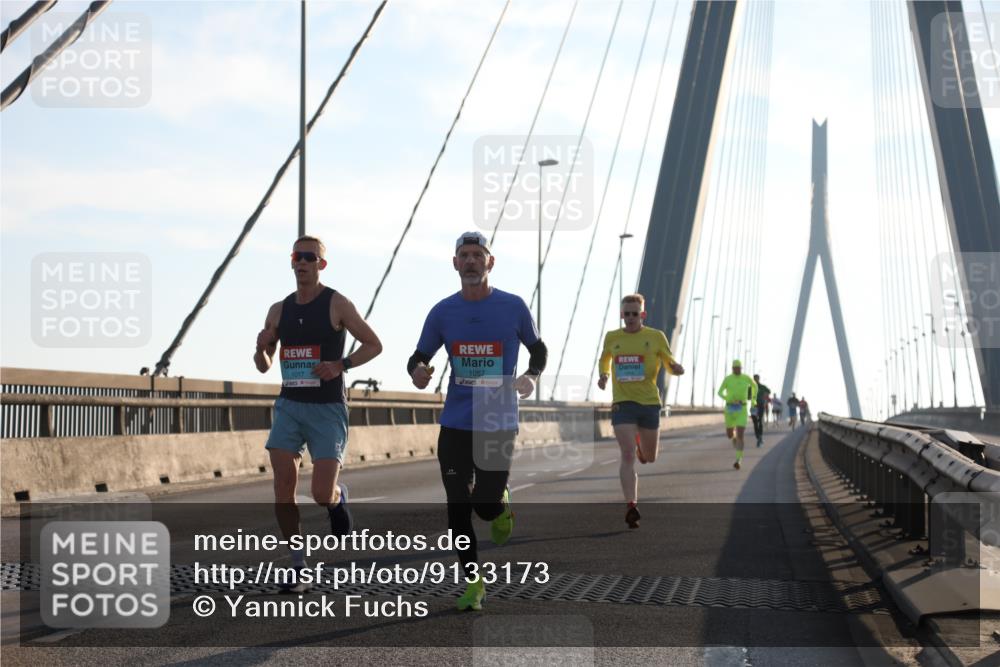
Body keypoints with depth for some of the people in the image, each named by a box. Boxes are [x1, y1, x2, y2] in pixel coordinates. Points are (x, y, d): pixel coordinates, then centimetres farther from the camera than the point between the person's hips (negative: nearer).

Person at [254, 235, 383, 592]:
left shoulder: (337, 304, -4)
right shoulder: (278, 310, 8)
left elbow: (374, 344, 1)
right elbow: (263, 366, 15)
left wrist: (341, 365, -15)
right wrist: (261, 348, -9)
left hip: (328, 409, -4)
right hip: (289, 405, 4)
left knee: (322, 495, -11)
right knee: (284, 486, -9)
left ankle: (339, 496, 27)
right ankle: (298, 567, 2)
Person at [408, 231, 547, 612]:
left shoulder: (513, 308, -1)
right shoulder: (442, 312, 3)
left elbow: (538, 349, 12)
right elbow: (419, 357, 12)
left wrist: (531, 377, -9)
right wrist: (417, 371, -12)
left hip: (498, 425, -2)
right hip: (454, 424, 2)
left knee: (485, 506, -8)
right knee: (458, 509, 0)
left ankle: (501, 504, 30)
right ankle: (473, 584, 15)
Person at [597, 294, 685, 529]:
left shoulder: (656, 337, 1)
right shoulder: (612, 337, 6)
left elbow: (670, 363, 6)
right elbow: (604, 359, 25)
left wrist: (676, 368, -17)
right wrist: (604, 375, 4)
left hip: (649, 402, 1)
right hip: (622, 403, -1)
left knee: (649, 458, 13)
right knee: (628, 455, -15)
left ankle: (641, 443, 50)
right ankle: (631, 506, -16)